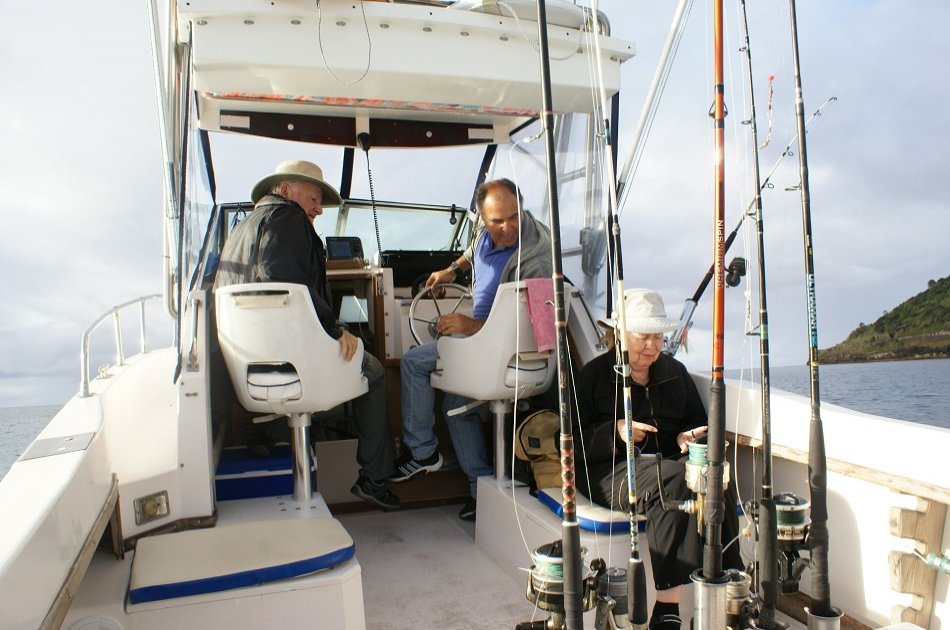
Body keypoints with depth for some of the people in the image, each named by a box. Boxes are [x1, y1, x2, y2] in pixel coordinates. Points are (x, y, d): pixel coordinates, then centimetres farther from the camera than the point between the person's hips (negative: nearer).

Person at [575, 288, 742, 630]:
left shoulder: (675, 372, 17)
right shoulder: (595, 374, 3)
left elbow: (698, 423, 27)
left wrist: (688, 437, 3)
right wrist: (616, 433, -17)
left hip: (667, 461, 5)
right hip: (610, 471, -5)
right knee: (674, 479, -36)